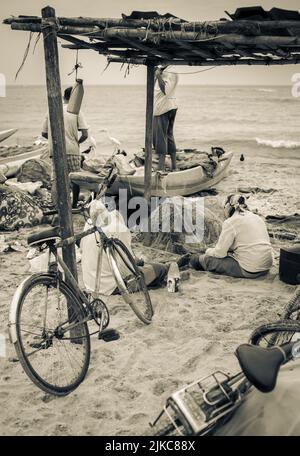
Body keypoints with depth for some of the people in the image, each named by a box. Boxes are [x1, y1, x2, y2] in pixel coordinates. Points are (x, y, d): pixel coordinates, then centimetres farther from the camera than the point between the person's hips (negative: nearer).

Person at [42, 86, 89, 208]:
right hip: (72, 150, -3)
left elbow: (44, 133, 11)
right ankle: (74, 205, 17)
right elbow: (85, 135, -9)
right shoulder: (76, 112, -2)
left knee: (55, 178, 6)